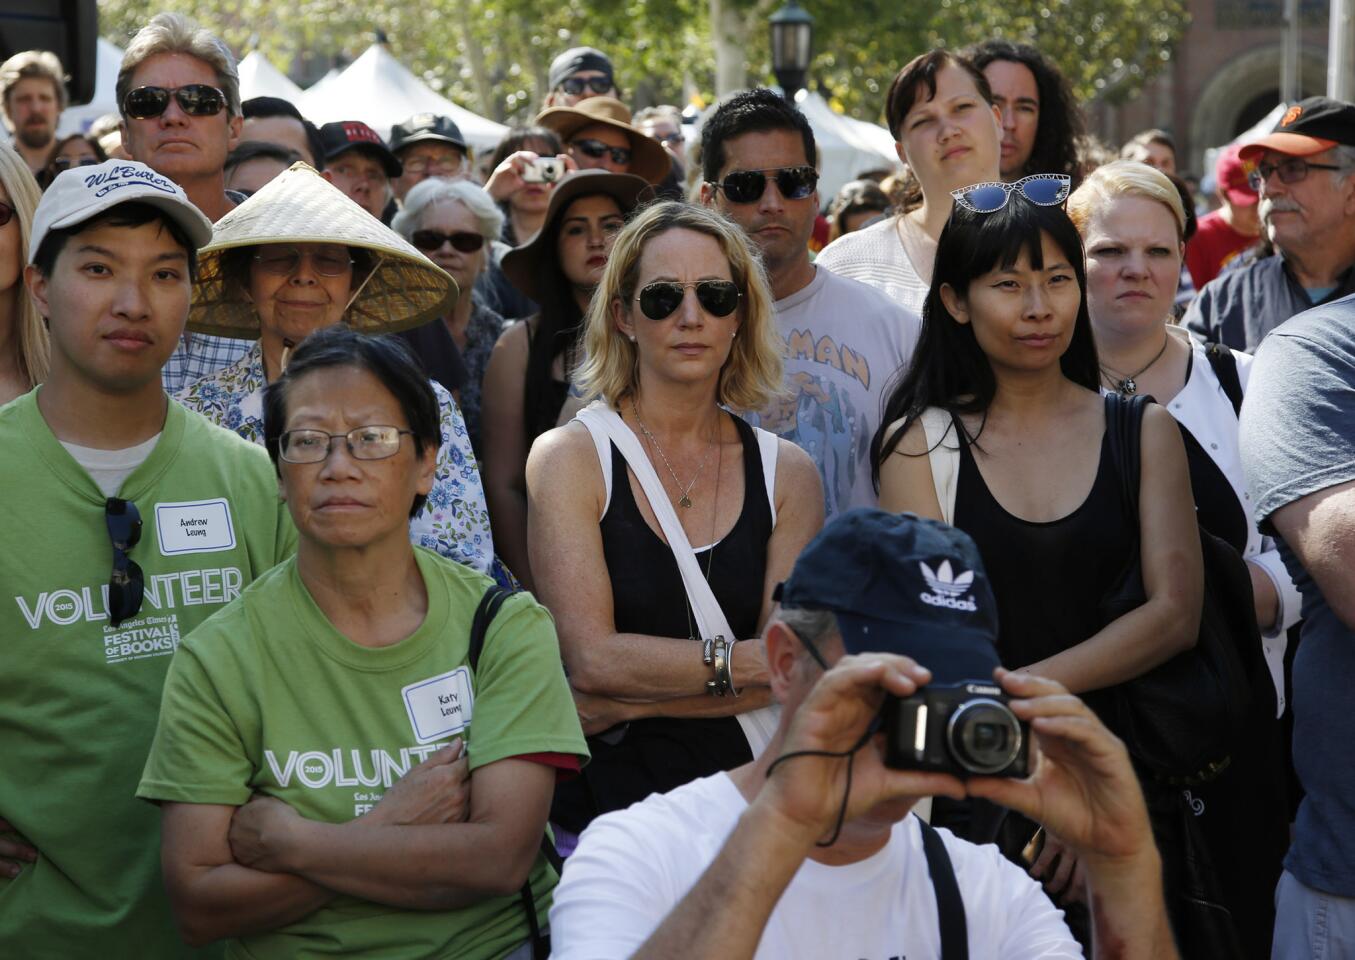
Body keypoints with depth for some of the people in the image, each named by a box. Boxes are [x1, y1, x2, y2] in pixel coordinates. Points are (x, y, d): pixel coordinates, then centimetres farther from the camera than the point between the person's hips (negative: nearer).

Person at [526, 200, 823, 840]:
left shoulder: (786, 472, 11)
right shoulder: (570, 457, 2)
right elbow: (591, 659, -8)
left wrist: (621, 703, -9)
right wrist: (750, 661, -6)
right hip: (606, 796, -2)